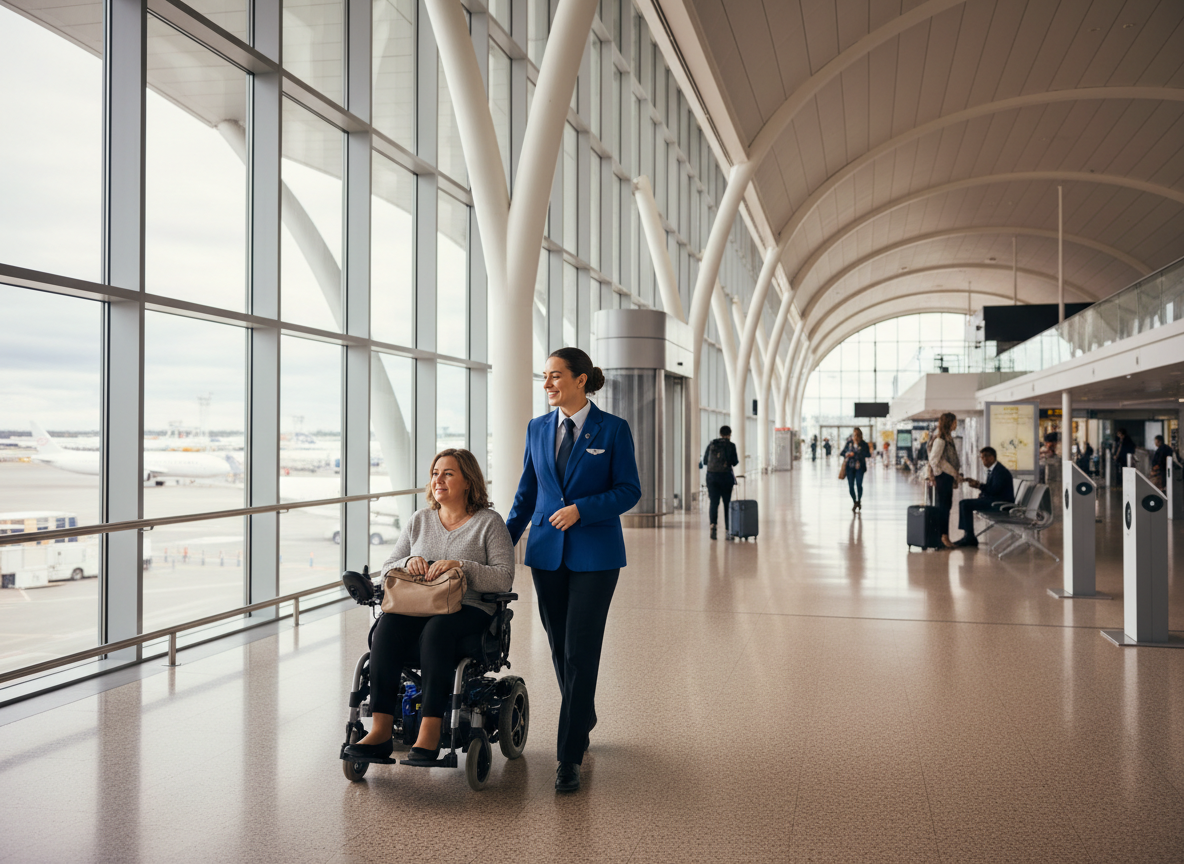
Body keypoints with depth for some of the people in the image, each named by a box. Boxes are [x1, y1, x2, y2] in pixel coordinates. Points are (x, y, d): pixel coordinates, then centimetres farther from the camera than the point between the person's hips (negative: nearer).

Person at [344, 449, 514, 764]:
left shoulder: (489, 522, 4)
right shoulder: (419, 520, 18)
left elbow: (504, 578, -7)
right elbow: (387, 570, 17)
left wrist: (461, 566, -20)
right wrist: (409, 562, -6)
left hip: (469, 608, -4)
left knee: (436, 630, -37)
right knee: (387, 626, -29)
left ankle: (429, 734, -37)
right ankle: (380, 731, -32)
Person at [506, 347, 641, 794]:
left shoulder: (613, 429, -4)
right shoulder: (538, 428, 8)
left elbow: (629, 490, -6)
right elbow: (527, 492, 13)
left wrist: (581, 509, -18)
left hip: (594, 554, -4)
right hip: (547, 552, 5)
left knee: (580, 652, -7)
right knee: (559, 649, 12)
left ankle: (569, 757, -1)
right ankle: (583, 720, 37)